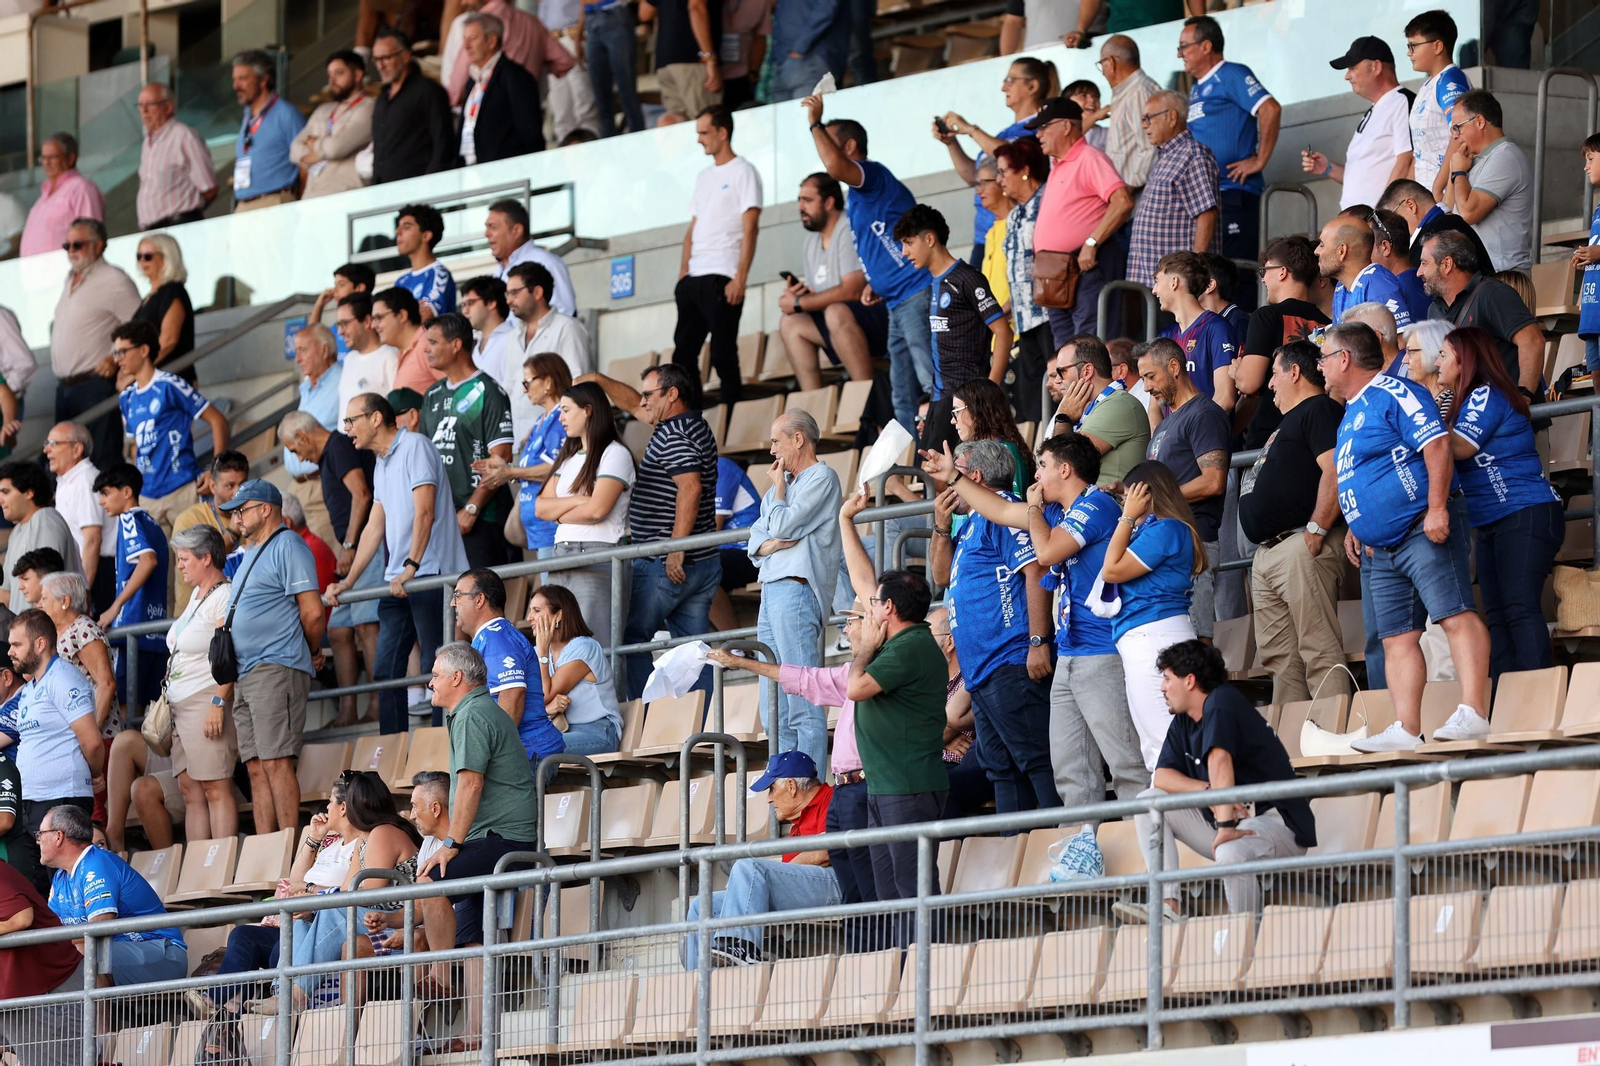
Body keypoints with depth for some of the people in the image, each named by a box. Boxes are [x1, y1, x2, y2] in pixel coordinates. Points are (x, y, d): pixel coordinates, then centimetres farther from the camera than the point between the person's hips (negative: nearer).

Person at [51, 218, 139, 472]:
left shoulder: (113, 282, -8)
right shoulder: (71, 281, 19)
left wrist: (116, 360, -18)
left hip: (96, 384, -9)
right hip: (65, 388, 9)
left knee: (103, 459, -11)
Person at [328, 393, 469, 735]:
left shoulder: (414, 446, -7)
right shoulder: (382, 463, 20)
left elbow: (425, 512, -17)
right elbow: (375, 528, 23)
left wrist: (411, 567, -22)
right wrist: (348, 582, 20)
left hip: (428, 575, -9)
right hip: (398, 580, 9)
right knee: (386, 669, 5)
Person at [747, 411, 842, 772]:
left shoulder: (821, 478, -2)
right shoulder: (783, 484, 25)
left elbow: (783, 526, -11)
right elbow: (756, 542, 19)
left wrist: (779, 485, 3)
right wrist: (773, 543, -3)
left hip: (796, 590, -9)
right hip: (771, 592, 9)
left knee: (803, 701, -13)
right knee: (773, 709, 7)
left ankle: (809, 780, -16)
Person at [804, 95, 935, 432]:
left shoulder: (873, 175, -7)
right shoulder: (855, 198, 23)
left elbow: (835, 166, -28)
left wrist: (816, 124, -14)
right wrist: (874, 285, 14)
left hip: (917, 295, -11)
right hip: (898, 303, 11)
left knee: (934, 382, -15)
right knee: (903, 395, 9)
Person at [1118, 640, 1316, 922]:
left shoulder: (1222, 702, -15)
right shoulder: (1183, 721, 11)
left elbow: (1219, 759, -29)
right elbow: (1162, 776, 3)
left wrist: (1226, 823, -41)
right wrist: (1209, 792, -16)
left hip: (1277, 822, -9)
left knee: (1231, 853, -40)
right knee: (1148, 801, 1)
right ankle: (1168, 907, -10)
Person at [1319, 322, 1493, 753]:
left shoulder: (1393, 394, -9)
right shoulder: (1351, 414, 21)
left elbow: (1437, 446, -18)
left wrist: (1437, 508, -24)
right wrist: (1356, 526, 23)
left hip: (1423, 529, -11)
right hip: (1379, 548, 11)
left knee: (1455, 615, -16)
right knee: (1397, 637, 5)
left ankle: (1473, 714, -26)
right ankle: (1406, 731, 2)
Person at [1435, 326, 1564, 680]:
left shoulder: (1487, 395, -9)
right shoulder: (1469, 402, 20)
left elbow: (1460, 448, -19)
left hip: (1526, 515, -10)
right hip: (1492, 524, 10)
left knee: (1519, 608, -17)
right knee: (1496, 615, 4)